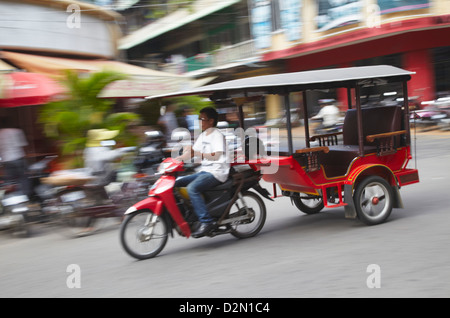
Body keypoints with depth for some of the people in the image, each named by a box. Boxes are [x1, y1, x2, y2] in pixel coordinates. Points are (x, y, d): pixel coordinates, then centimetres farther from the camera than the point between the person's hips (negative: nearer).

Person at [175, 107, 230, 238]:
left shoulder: (217, 135, -9)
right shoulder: (203, 136, 18)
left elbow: (216, 155, -25)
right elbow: (190, 153, 18)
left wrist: (196, 153, -34)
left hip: (216, 172, -9)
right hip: (204, 171, 9)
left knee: (192, 188, -32)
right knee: (176, 183, 0)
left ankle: (206, 221, -32)